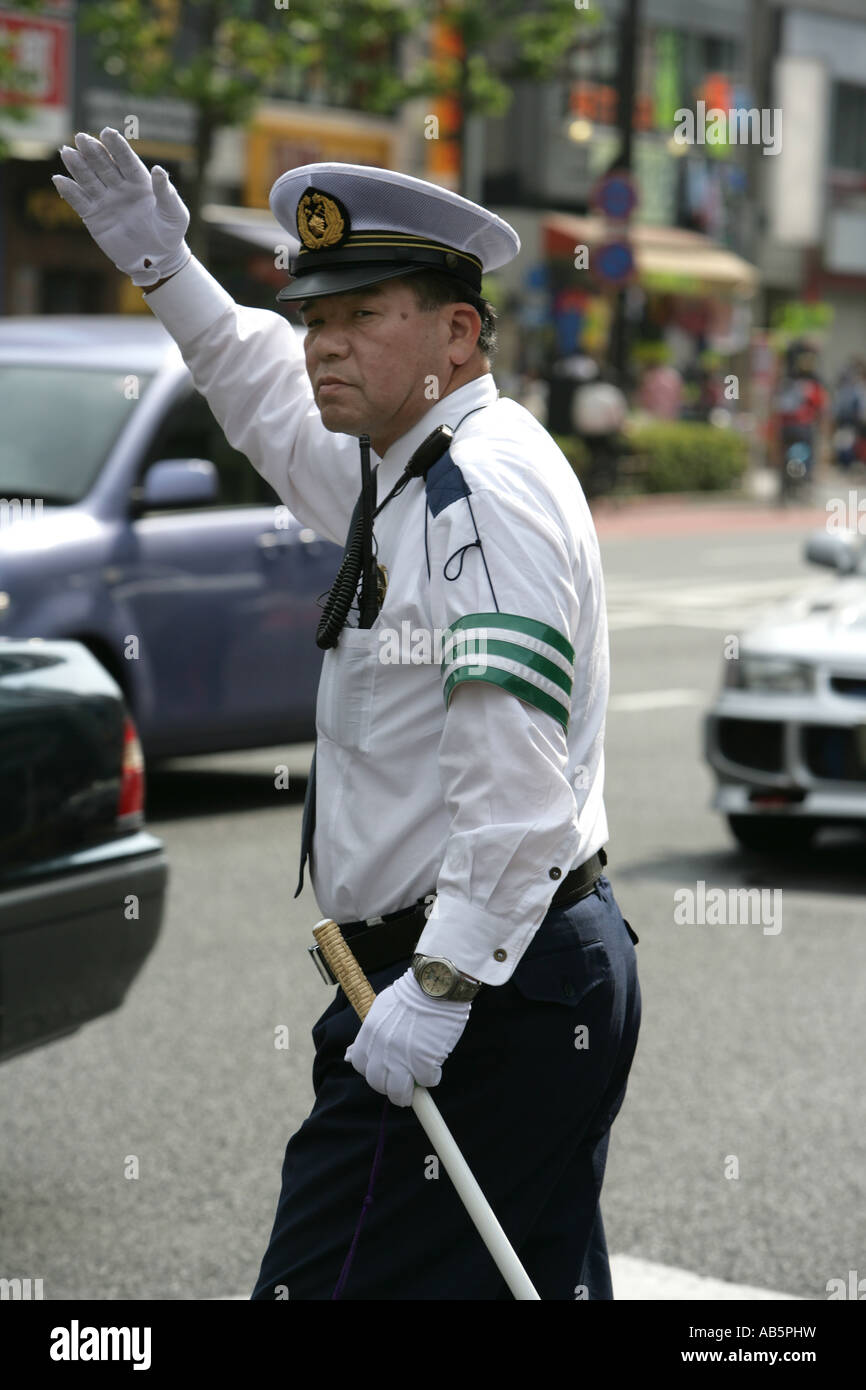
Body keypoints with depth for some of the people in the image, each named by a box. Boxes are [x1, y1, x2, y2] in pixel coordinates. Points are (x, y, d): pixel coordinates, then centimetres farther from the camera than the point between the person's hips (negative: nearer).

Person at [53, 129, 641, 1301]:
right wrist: (167, 274, 31)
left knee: (330, 1280, -10)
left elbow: (516, 776, -24)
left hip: (486, 990, -10)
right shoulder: (407, 470, 15)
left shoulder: (487, 484, -16)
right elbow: (282, 409, 38)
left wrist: (437, 991, -25)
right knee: (543, 1286, 12)